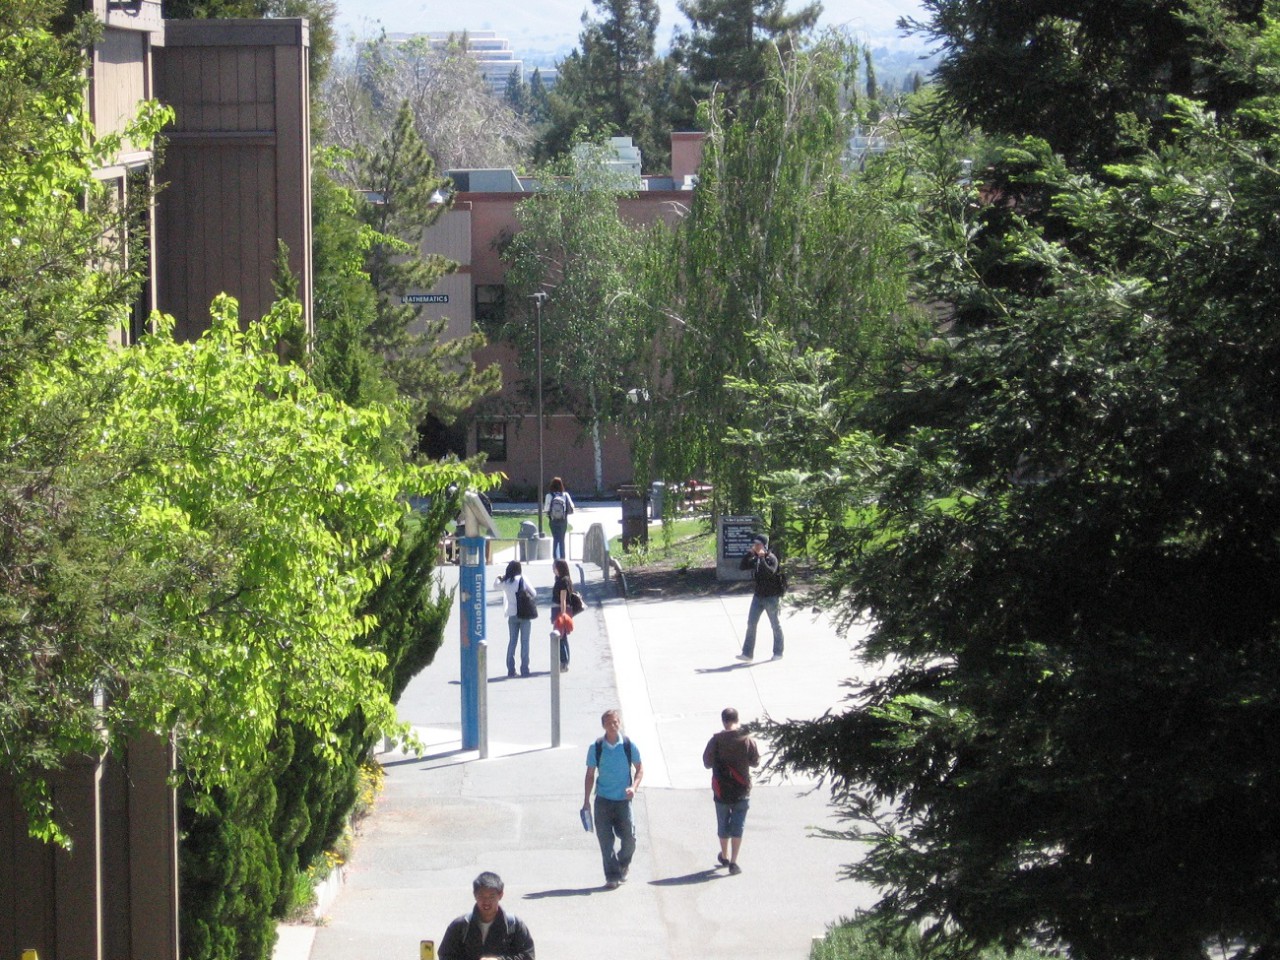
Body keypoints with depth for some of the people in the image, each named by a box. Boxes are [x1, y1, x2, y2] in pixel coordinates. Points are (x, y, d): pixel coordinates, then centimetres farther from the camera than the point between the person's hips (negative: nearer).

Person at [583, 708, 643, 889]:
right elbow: (590, 775, 6)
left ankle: (623, 864, 30)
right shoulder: (595, 748, -1)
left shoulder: (629, 746, -2)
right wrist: (586, 801, 5)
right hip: (603, 800, 0)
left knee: (629, 838, 0)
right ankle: (612, 876, 7)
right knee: (605, 840, -2)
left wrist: (634, 787, -10)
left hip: (623, 800, 0)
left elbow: (640, 769, 8)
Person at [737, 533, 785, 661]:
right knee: (751, 623, 1)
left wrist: (762, 558, -27)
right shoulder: (755, 559, 8)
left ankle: (778, 653, 16)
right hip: (758, 596, 7)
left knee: (775, 625, 5)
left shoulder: (771, 558, -13)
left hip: (771, 597, -7)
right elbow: (743, 566, 4)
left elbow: (770, 572, -29)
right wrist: (749, 554, -6)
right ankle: (747, 653, 4)